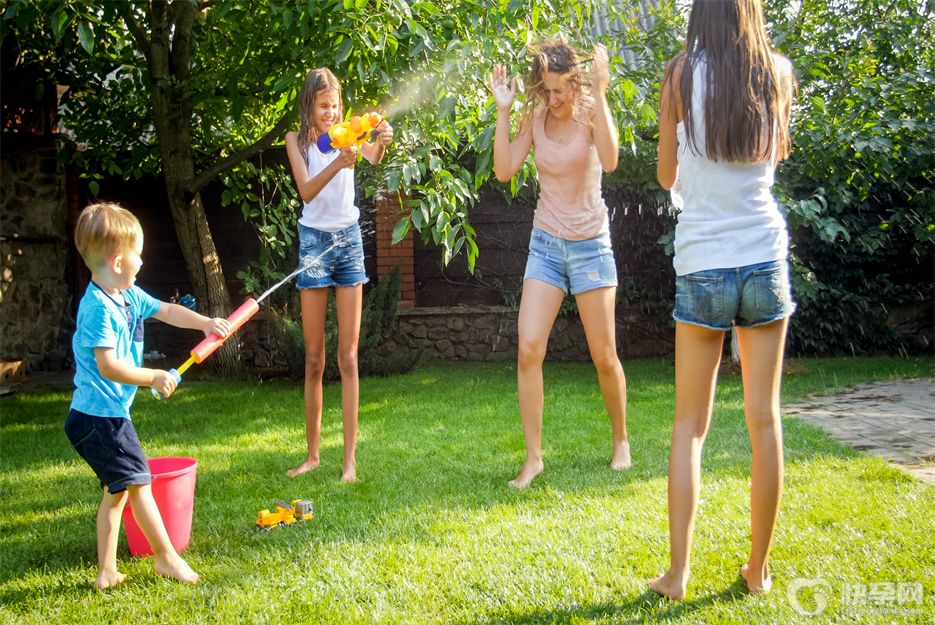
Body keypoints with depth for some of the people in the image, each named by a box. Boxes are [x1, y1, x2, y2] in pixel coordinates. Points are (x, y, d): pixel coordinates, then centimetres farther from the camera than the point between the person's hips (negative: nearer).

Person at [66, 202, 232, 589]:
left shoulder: (129, 296, 7)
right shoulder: (98, 308, -21)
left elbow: (166, 311, 20)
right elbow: (107, 366, -25)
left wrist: (205, 323, 8)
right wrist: (155, 378, -16)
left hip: (107, 414, 10)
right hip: (100, 416, -10)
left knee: (117, 491, 14)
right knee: (138, 482, 0)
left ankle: (107, 572, 21)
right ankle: (166, 557, 13)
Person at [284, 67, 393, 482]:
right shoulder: (297, 139, 0)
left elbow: (373, 160, -21)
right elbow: (306, 190, -16)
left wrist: (381, 143, -43)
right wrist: (336, 164, -33)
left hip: (348, 239, 0)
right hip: (314, 241, 0)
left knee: (348, 357, -1)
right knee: (313, 358, 6)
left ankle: (350, 458, 1)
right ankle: (313, 453, 15)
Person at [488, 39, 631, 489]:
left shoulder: (591, 112, -10)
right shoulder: (534, 119, 1)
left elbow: (609, 160, -29)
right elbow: (504, 170, -9)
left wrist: (600, 94, -31)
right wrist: (503, 110, -12)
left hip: (590, 244, -2)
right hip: (546, 244, 3)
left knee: (604, 355, 4)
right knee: (528, 349, -10)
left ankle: (621, 440, 28)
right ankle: (533, 457, -1)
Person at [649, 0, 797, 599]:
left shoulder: (682, 74, -3)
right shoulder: (777, 72, 4)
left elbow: (667, 175, 7)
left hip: (701, 266, -2)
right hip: (765, 261, 2)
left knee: (690, 425, 7)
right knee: (765, 419, 9)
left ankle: (678, 573, 6)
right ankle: (759, 568, 17)